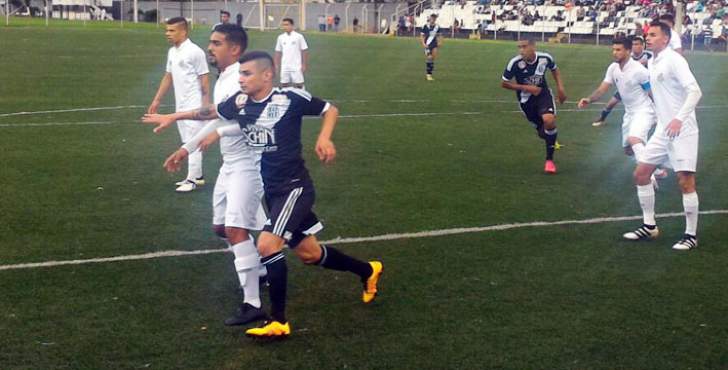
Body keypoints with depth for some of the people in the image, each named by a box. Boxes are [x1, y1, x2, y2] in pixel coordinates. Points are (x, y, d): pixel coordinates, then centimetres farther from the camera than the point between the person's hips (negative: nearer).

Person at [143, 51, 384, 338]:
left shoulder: (291, 98, -16)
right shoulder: (240, 102, 0)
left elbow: (330, 110, -3)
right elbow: (211, 112, 18)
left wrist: (324, 138, -19)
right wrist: (173, 117, 22)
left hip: (294, 186, -7)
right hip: (272, 190, 7)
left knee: (267, 245, -20)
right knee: (308, 254, 13)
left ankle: (278, 321, -6)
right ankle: (367, 271, 37)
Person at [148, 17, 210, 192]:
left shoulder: (195, 52, -14)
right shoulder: (172, 52, 10)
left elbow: (204, 80, -12)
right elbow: (168, 78, 17)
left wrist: (206, 104, -14)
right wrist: (156, 101, 16)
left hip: (194, 105, -8)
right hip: (180, 105, 8)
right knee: (187, 142, 12)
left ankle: (192, 179, -1)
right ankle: (197, 175, 21)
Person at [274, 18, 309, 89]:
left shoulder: (299, 36, -4)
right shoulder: (280, 37, 5)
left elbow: (304, 51, -2)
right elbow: (278, 52, 11)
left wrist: (304, 65, -5)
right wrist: (277, 66, 8)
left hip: (296, 67, -3)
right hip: (284, 67, 3)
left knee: (299, 85, -2)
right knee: (284, 85, 6)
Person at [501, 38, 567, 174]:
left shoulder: (545, 58, -18)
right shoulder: (515, 63, -25)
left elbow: (554, 70, 6)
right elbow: (504, 83, -14)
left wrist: (560, 88, -3)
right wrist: (526, 88, -22)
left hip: (543, 94, 0)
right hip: (526, 99, 0)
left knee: (549, 120, -26)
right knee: (542, 132, 7)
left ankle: (549, 159, -10)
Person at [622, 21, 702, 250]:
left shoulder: (674, 60, -14)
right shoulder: (651, 63, 11)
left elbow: (695, 91, -21)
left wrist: (679, 118, -30)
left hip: (682, 130, -8)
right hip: (662, 130, 9)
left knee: (685, 181, -8)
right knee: (640, 173, 7)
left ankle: (691, 235, 4)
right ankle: (649, 226, 19)